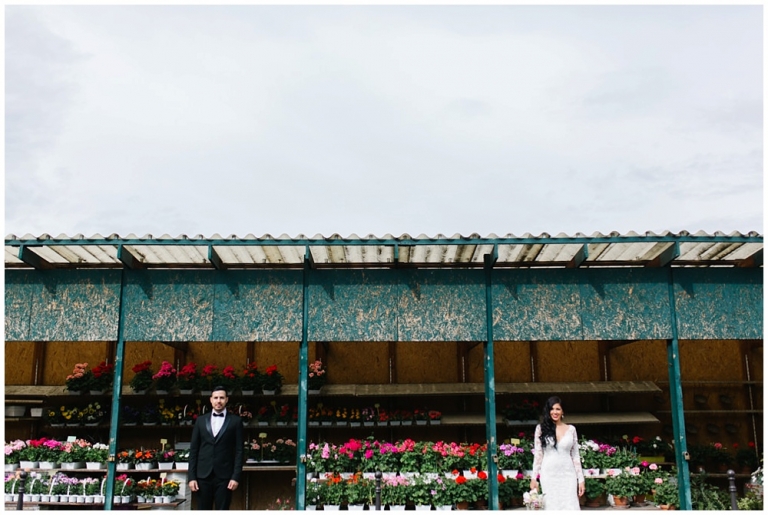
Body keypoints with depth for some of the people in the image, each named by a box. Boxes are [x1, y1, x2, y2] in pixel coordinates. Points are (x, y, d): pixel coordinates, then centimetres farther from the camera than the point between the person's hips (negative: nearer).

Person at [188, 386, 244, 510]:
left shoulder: (235, 421, 3)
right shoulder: (201, 420, 10)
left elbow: (239, 451, 0)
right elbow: (193, 450, 8)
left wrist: (236, 476, -8)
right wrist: (191, 476, 1)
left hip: (224, 476, -2)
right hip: (203, 475, 2)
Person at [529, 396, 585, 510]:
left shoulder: (571, 429, 6)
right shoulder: (541, 428, 3)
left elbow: (576, 456, 8)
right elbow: (537, 454, 2)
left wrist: (581, 479, 5)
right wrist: (534, 477, -2)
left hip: (568, 475, 1)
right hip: (549, 475, -1)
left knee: (570, 507, -3)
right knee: (552, 507, 1)